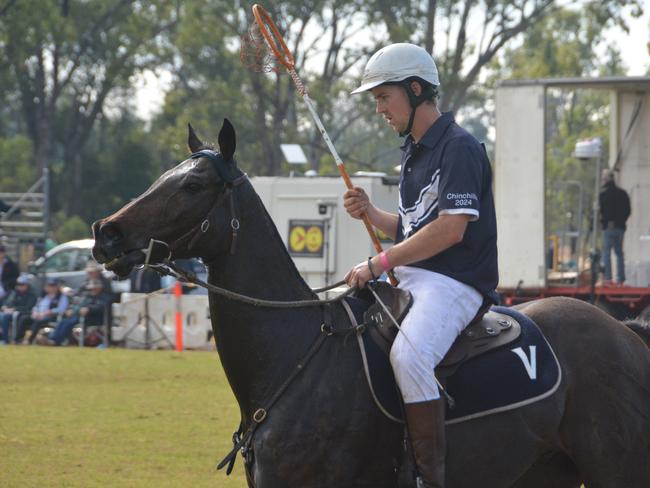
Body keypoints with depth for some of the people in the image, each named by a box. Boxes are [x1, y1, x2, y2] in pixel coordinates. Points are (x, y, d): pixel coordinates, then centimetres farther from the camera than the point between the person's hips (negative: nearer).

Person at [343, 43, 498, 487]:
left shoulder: (459, 147, -11)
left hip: (454, 281, -11)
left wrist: (380, 263, -17)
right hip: (410, 279, 11)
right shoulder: (414, 151, 19)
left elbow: (450, 229, -20)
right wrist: (371, 213, 5)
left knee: (409, 354, -35)